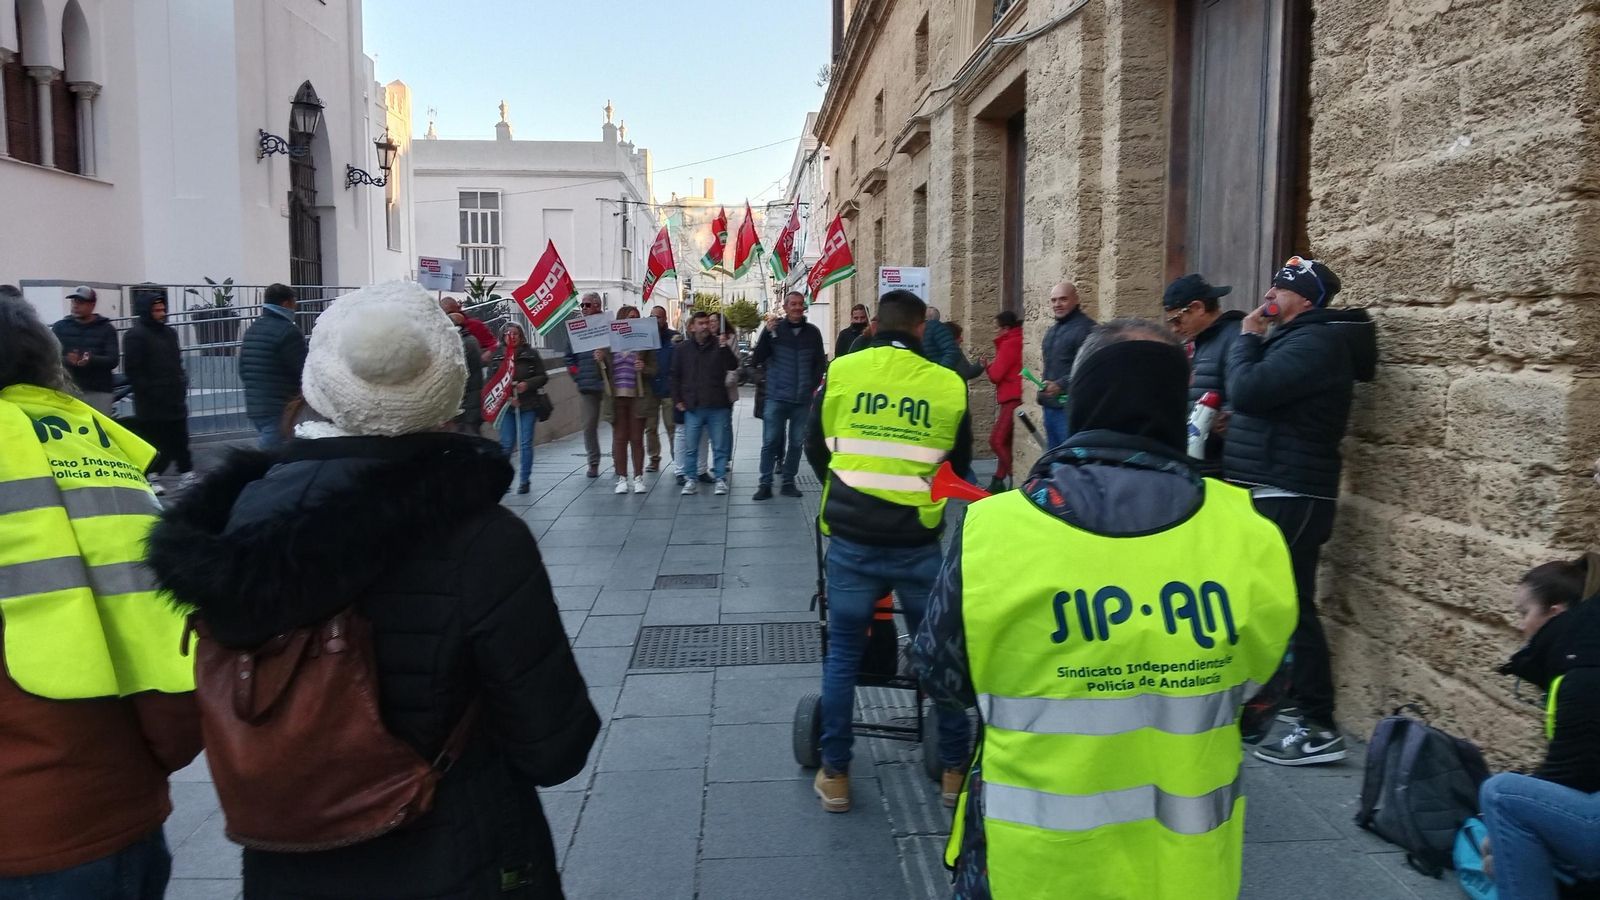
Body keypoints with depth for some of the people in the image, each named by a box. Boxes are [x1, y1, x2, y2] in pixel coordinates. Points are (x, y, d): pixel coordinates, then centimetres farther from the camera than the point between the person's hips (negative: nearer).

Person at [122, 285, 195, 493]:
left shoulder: (169, 333, 15)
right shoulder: (136, 335, -8)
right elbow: (131, 371, -13)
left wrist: (181, 385, 11)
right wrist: (149, 391, -17)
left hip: (175, 401, 7)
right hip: (151, 406, -7)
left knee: (179, 441, 9)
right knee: (155, 444, -1)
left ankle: (187, 477, 14)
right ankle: (150, 478, 10)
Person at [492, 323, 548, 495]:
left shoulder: (531, 354, 1)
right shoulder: (497, 356, 2)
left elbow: (543, 377, 2)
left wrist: (527, 384, -15)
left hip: (527, 405, 0)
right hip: (506, 405, 0)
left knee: (526, 444, 1)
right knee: (506, 444, 2)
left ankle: (525, 480, 10)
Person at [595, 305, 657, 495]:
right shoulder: (608, 342, 4)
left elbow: (654, 371, 2)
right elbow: (602, 375, 8)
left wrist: (643, 369, -18)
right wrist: (599, 361, -11)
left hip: (637, 397, -1)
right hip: (616, 397, 1)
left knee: (637, 438, 5)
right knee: (619, 438, 5)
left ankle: (638, 478, 12)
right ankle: (622, 478, 12)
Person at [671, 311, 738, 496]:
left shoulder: (719, 345, 2)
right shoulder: (683, 349, 7)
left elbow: (733, 366, -9)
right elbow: (675, 376, 11)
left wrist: (724, 348, -24)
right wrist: (677, 400, 4)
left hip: (718, 406, -1)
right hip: (692, 406, 1)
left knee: (720, 446, 5)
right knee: (690, 447, 5)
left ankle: (720, 479, 13)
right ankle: (690, 480, 13)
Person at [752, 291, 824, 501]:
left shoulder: (813, 332, 5)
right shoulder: (774, 328, 0)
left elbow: (820, 362, 12)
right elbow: (758, 359, -3)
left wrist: (813, 385, 2)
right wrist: (767, 334, -16)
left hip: (803, 399, 2)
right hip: (777, 396, -2)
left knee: (796, 442, 8)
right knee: (770, 441, -1)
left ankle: (789, 482, 17)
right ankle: (765, 484, 4)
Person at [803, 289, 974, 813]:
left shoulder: (841, 371, -1)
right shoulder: (949, 385, -2)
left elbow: (814, 448, 12)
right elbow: (960, 465, 13)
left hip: (850, 539, 0)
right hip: (919, 543, 0)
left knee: (843, 654, 12)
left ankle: (834, 775, 18)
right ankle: (955, 768, 27)